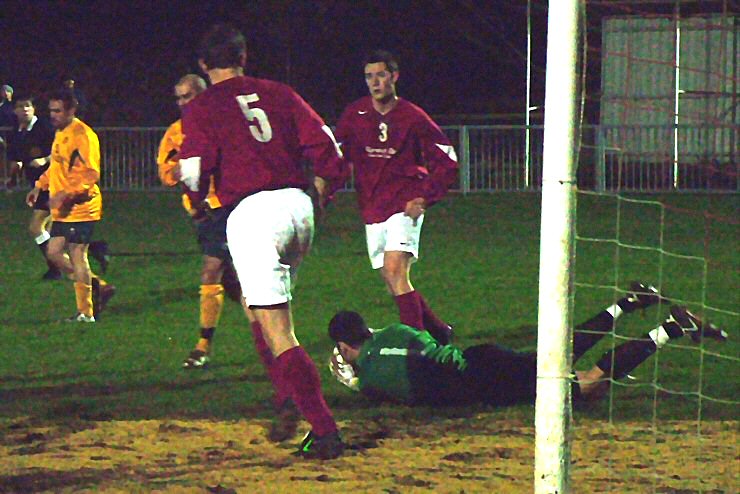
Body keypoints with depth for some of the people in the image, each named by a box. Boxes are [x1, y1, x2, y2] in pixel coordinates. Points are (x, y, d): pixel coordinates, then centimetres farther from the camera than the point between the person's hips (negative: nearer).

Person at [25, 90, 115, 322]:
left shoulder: (82, 135, -15)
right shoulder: (60, 133, 15)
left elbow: (91, 174, -22)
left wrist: (66, 193, -29)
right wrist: (40, 186, 18)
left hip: (80, 207, -10)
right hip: (62, 210, 10)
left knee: (77, 255, -6)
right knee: (54, 252, 9)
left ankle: (86, 312, 1)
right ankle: (98, 287, 20)